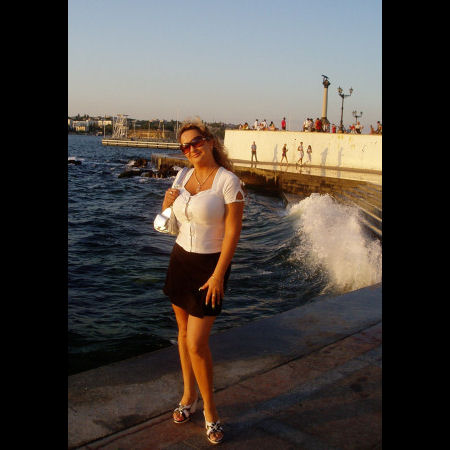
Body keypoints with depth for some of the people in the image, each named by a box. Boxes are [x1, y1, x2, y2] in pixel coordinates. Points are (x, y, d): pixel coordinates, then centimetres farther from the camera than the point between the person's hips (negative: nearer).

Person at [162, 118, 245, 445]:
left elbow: (233, 232, -16)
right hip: (180, 258, 6)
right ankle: (189, 395, 31)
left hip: (210, 265, -6)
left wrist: (218, 275, -18)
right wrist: (167, 203, -3)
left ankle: (210, 410, 13)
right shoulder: (184, 177, 6)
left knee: (197, 343, -7)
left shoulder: (228, 181, -15)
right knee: (184, 331, 13)